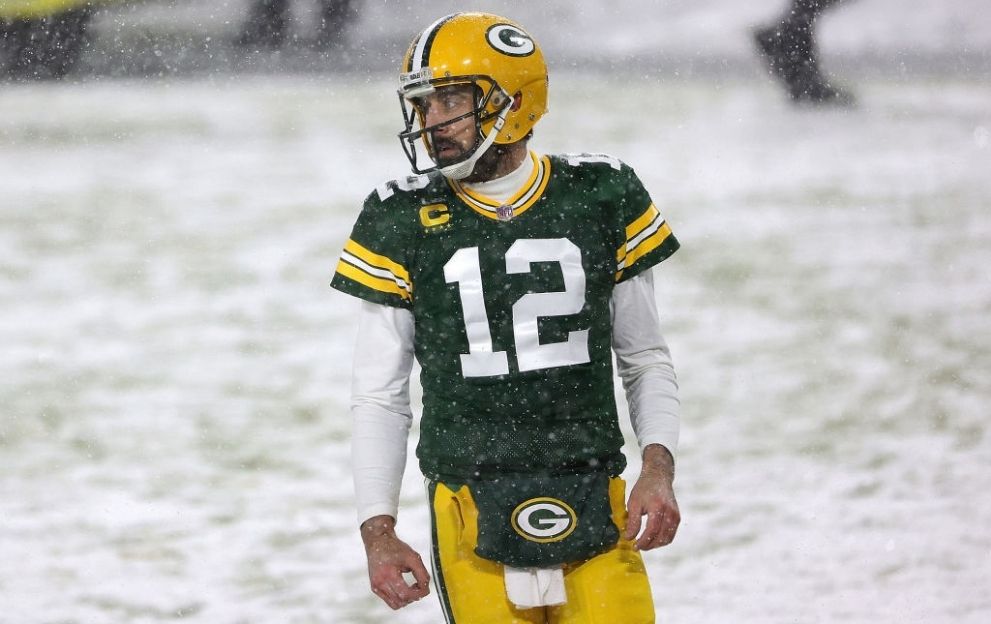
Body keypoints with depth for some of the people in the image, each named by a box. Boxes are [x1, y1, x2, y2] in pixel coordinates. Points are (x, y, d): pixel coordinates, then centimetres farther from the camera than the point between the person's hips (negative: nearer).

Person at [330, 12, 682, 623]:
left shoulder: (600, 198, 4)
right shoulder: (402, 222, 3)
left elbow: (646, 360, 12)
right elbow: (380, 396, 6)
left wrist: (658, 469, -4)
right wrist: (378, 532, -3)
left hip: (595, 515, 0)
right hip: (473, 519, 0)